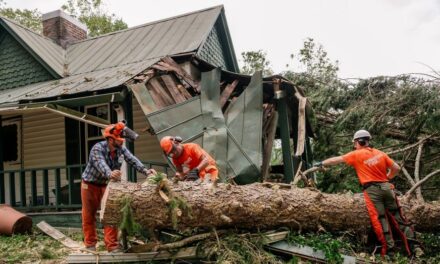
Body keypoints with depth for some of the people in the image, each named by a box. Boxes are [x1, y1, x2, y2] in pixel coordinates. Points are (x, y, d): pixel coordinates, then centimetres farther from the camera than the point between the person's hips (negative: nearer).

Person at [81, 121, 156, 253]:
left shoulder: (121, 149, -12)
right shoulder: (97, 149, -28)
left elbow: (132, 160, -23)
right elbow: (101, 164, -46)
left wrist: (145, 171, -41)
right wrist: (110, 174, -67)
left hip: (107, 185, 4)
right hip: (90, 184, -4)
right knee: (89, 215, 7)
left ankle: (112, 245, -3)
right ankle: (90, 243, 22)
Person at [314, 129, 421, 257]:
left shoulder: (356, 155, 2)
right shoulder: (380, 153, 13)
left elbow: (336, 160, 8)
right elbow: (396, 168, 14)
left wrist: (321, 163, 21)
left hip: (372, 190, -4)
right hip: (386, 187, 5)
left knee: (379, 220, -3)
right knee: (398, 218, 8)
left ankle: (389, 250, -4)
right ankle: (414, 246, 4)